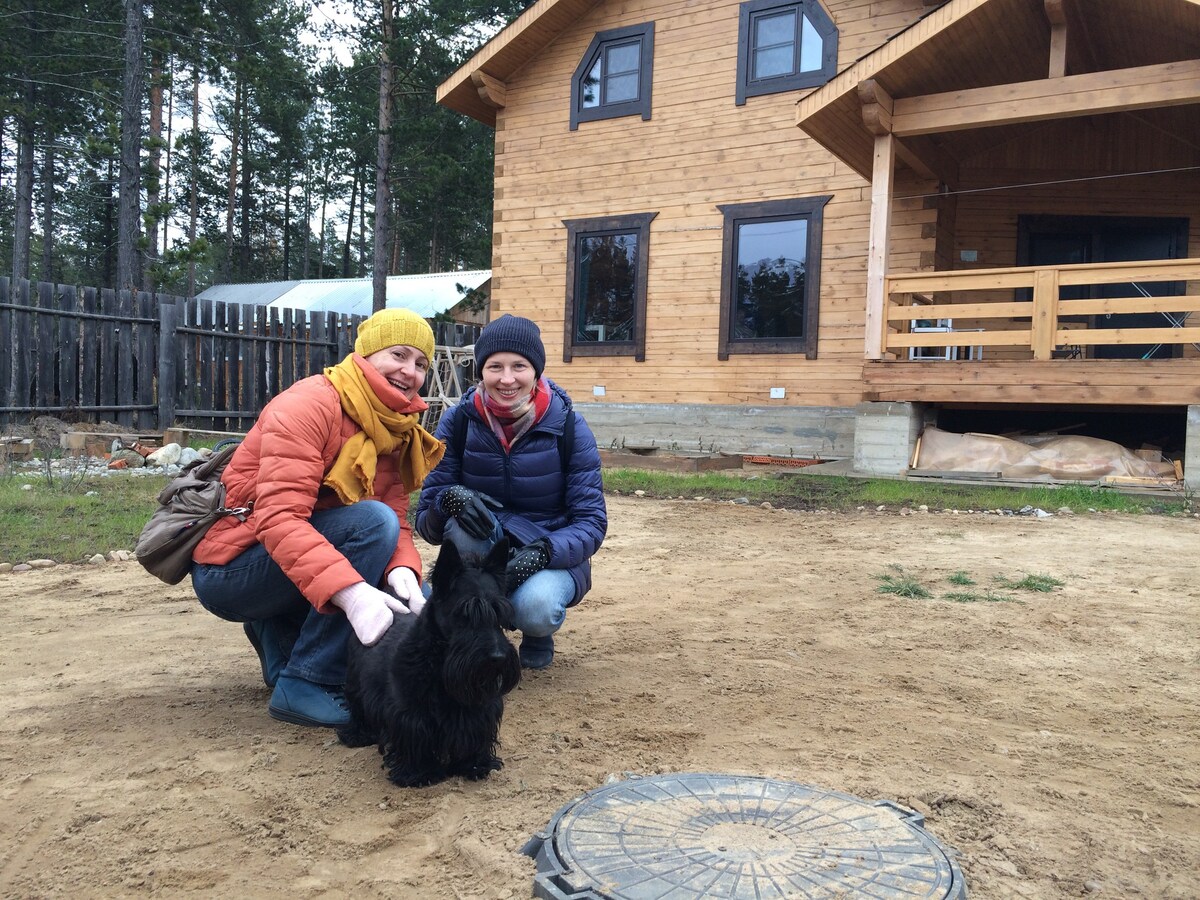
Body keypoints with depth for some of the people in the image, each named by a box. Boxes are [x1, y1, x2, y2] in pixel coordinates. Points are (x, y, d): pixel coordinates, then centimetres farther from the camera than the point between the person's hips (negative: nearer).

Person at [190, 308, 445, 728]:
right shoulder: (309, 405, -20)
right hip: (230, 567, -8)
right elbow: (279, 517, -32)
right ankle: (307, 685, -21)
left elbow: (398, 520, -5)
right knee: (372, 521, -28)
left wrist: (402, 571, -29)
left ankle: (281, 634, 12)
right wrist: (351, 592, -45)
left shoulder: (399, 431, 4)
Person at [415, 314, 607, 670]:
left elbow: (592, 523, -13)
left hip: (552, 556, -1)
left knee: (534, 607, -34)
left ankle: (538, 632, 5)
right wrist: (449, 500, -34)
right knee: (463, 518, -32)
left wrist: (542, 552, -33)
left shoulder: (569, 427, -13)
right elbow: (425, 521, -10)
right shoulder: (458, 421, -10)